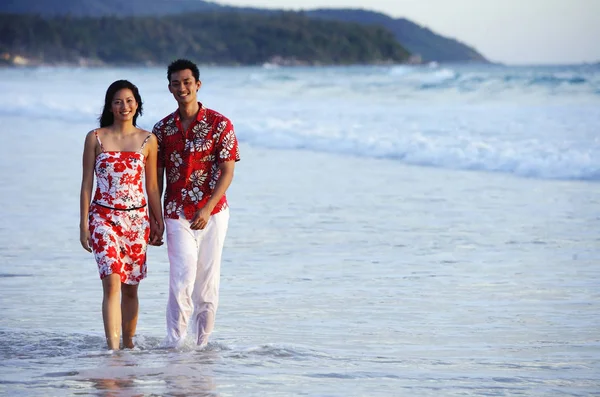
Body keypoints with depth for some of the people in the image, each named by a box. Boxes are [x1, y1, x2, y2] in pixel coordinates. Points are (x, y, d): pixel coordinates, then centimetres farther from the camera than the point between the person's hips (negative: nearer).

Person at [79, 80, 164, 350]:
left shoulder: (148, 140, 6)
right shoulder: (95, 138, 1)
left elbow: (152, 185, 11)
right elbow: (87, 183, 3)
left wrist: (158, 220, 9)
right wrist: (84, 224, -1)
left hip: (136, 218, 2)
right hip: (104, 216, -2)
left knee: (131, 287, 8)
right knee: (112, 282, -15)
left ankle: (128, 343, 21)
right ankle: (113, 348, -21)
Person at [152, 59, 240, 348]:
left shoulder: (219, 124, -2)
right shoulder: (162, 129, 7)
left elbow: (227, 172, -6)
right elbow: (157, 177, 12)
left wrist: (207, 209, -17)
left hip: (212, 214, -1)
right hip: (177, 215, 1)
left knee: (207, 283, 4)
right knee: (182, 279, -12)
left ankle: (202, 343, 14)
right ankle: (173, 343, -9)